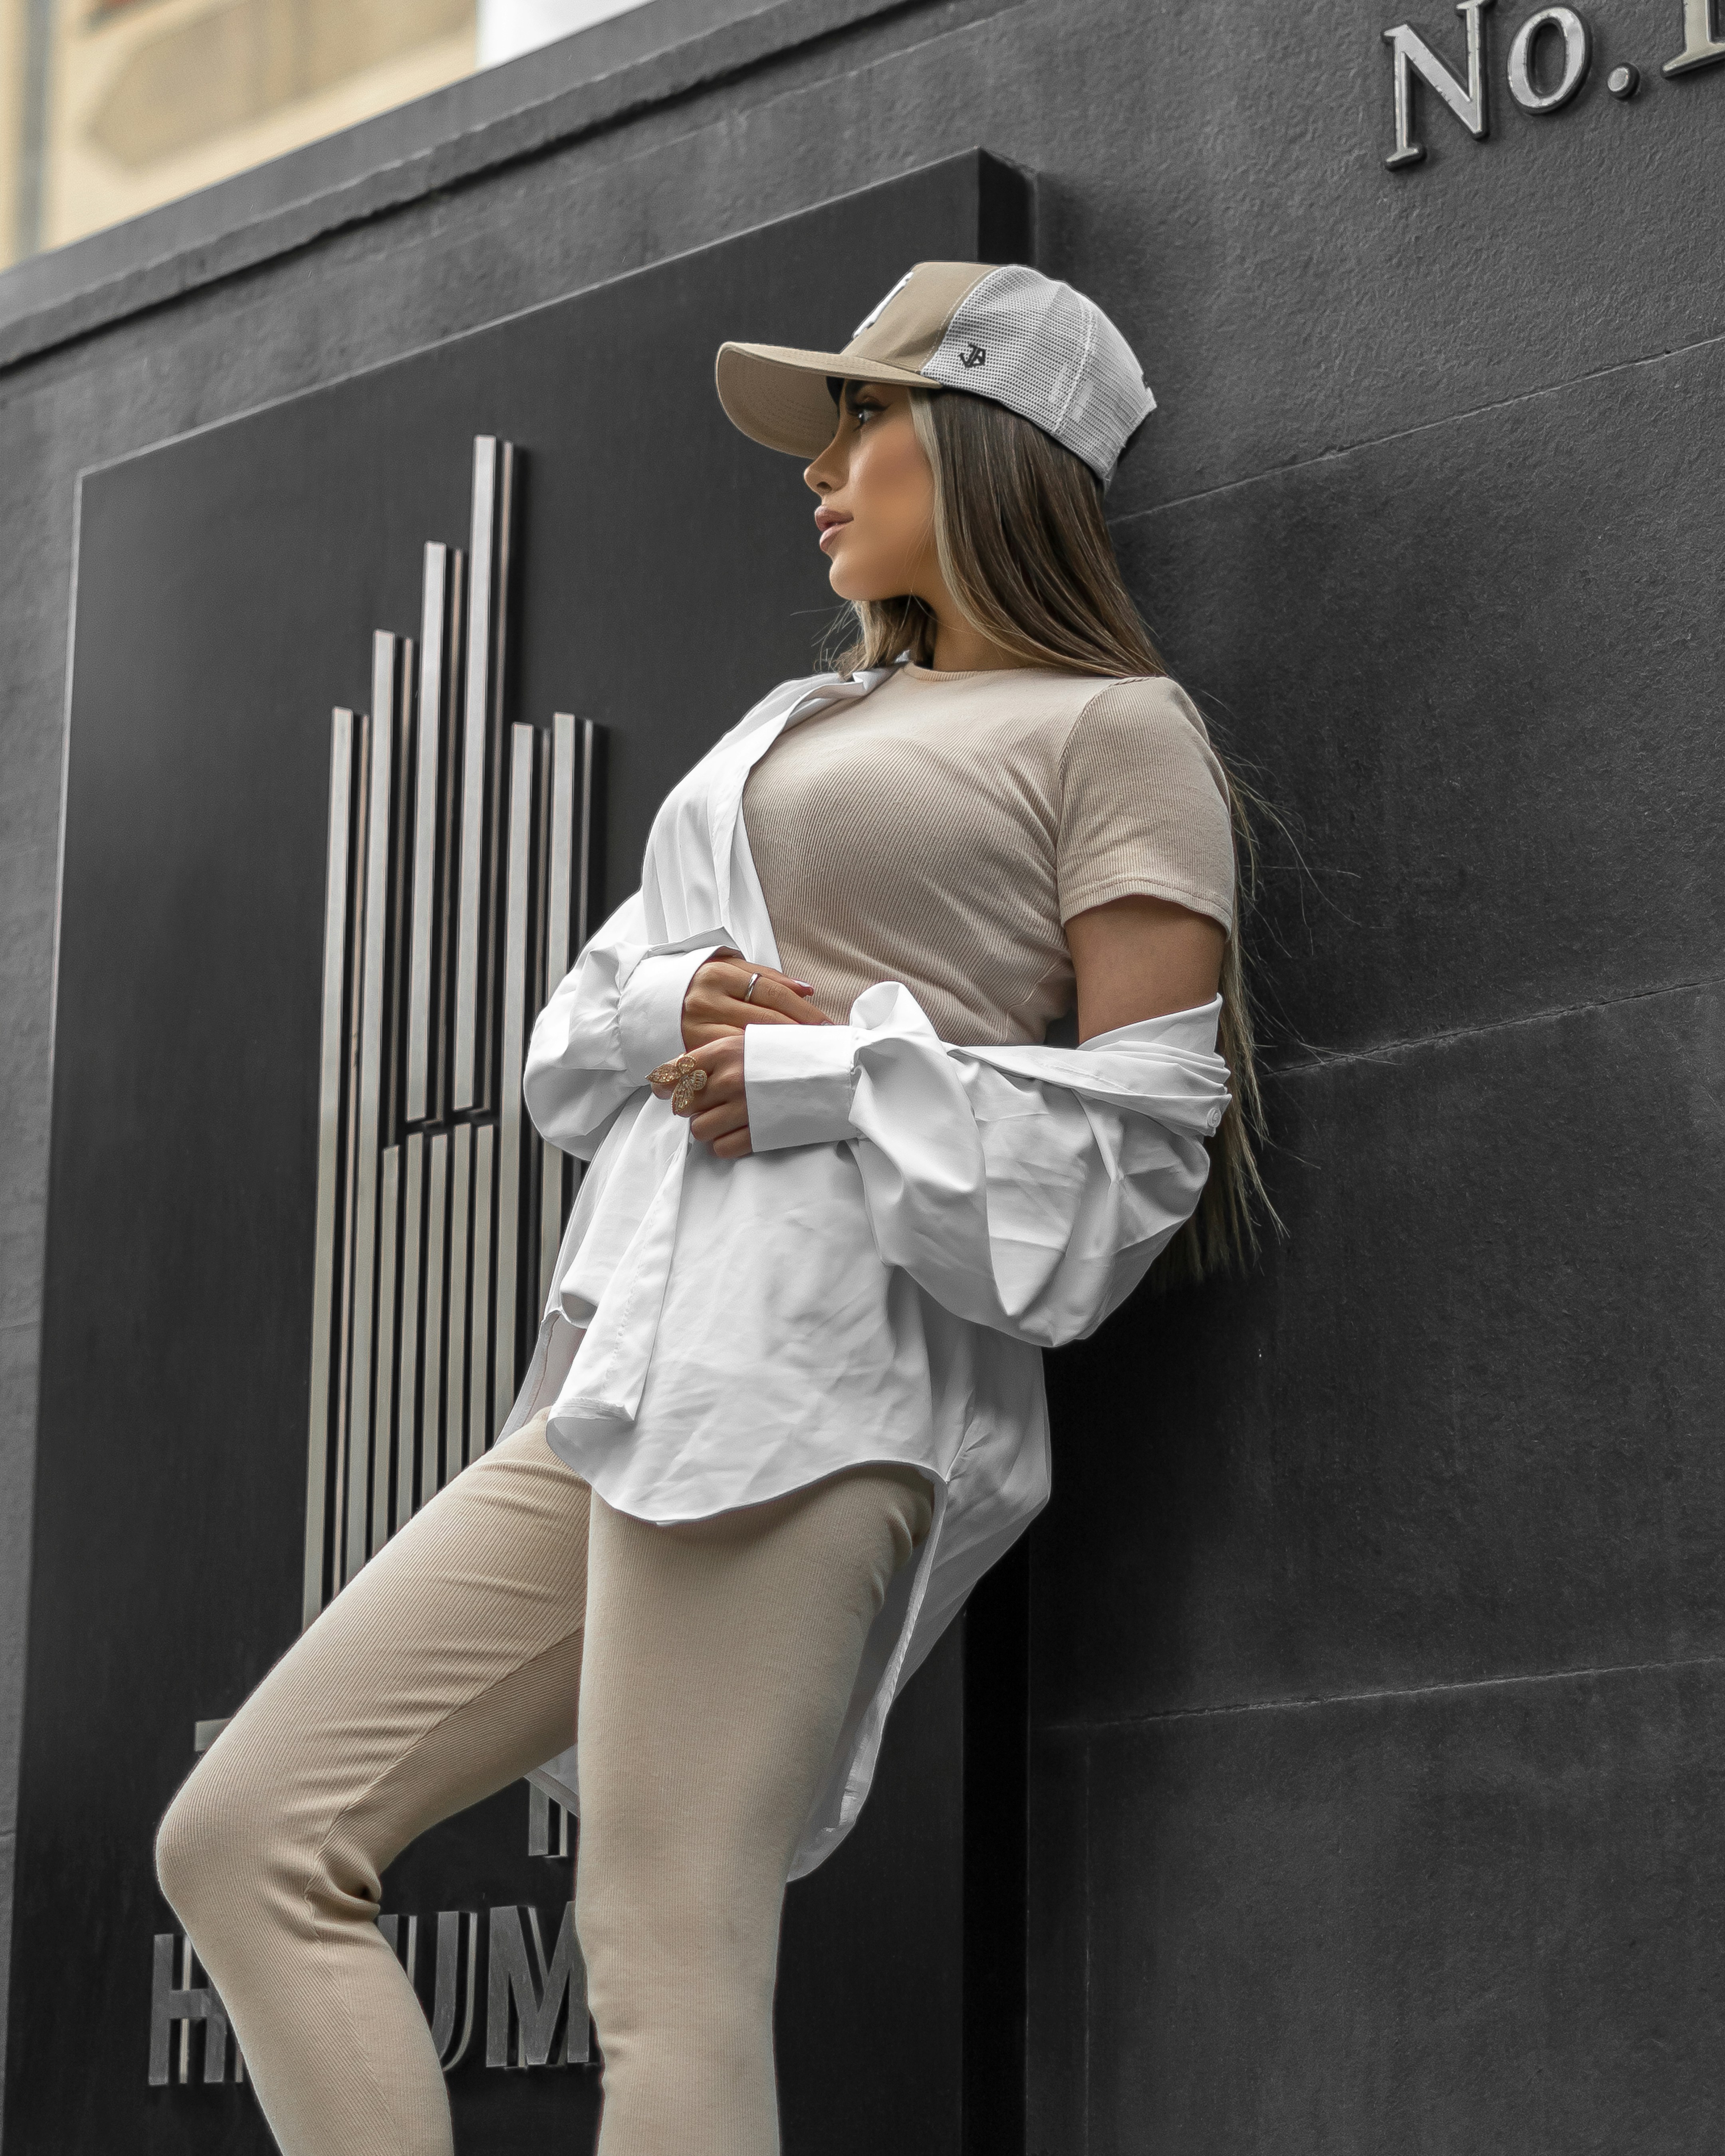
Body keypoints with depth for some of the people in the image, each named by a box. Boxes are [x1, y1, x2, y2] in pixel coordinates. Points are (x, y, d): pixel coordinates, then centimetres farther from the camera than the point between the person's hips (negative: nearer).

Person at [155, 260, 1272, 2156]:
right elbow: (584, 1033, 24)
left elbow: (1137, 1145, -5)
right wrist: (668, 1012, 2)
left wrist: (830, 1074, -10)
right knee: (244, 1836, 3)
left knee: (667, 1971, -15)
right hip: (622, 1381, 9)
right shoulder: (804, 724, 29)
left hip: (808, 1363, -9)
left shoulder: (1114, 733, 5)